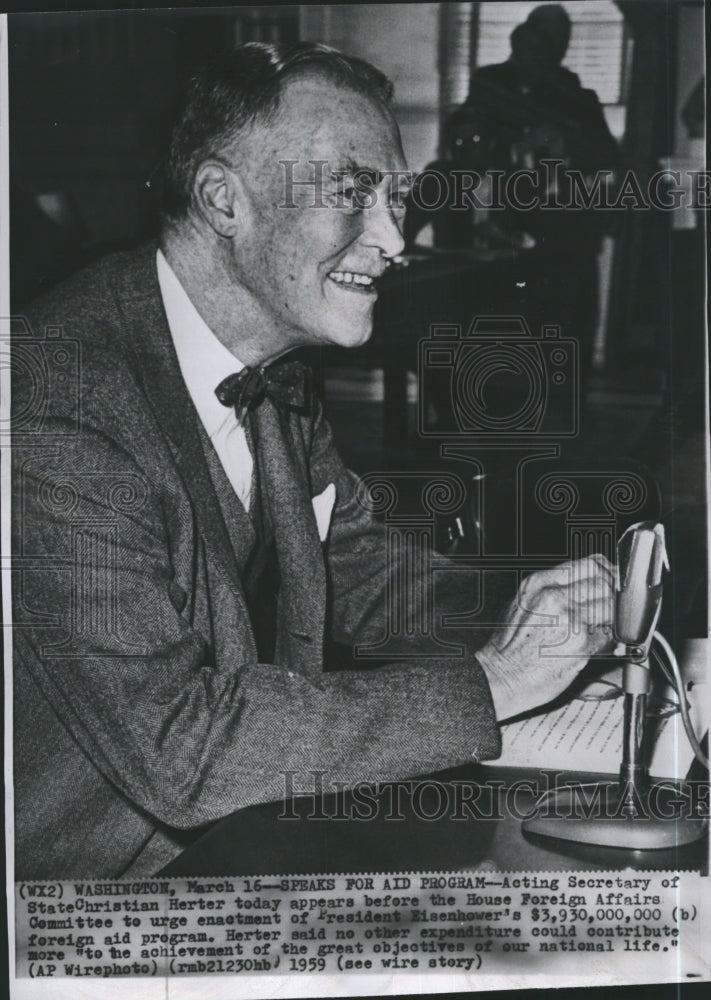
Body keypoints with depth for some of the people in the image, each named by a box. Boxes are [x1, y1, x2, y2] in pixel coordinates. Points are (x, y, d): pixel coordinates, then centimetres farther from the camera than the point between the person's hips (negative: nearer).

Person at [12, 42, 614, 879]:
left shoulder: (273, 379, 2)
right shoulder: (61, 411, -26)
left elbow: (365, 585, 10)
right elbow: (173, 744, -29)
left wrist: (563, 612, -8)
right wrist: (484, 684, -26)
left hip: (253, 840, 8)